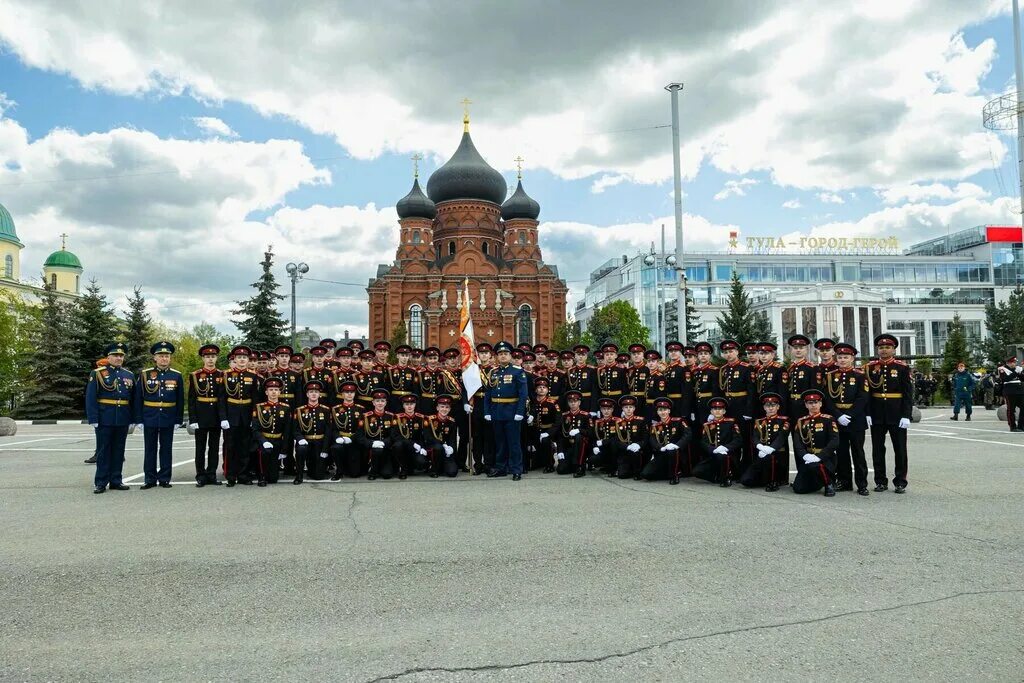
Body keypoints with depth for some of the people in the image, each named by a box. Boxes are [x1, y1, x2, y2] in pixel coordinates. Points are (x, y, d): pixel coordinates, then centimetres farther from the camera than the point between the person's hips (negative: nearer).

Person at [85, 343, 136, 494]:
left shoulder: (129, 376, 11)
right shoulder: (97, 374, -1)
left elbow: (133, 400, 12)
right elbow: (90, 398, -6)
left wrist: (132, 420, 7)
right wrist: (93, 419, -12)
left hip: (123, 420, 4)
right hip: (104, 419, -4)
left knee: (119, 451, 9)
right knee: (103, 451, 2)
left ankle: (116, 481, 16)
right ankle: (101, 483, 9)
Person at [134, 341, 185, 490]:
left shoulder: (177, 376, 1)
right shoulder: (144, 374, 0)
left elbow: (180, 400, 4)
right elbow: (138, 398, 1)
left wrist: (179, 420, 0)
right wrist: (139, 419, -3)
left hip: (168, 419, 0)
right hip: (150, 418, 0)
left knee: (166, 449, 6)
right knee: (150, 449, 6)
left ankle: (164, 478, 14)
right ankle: (150, 479, 15)